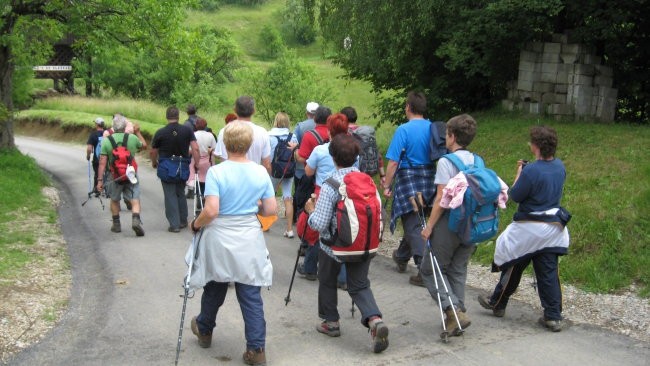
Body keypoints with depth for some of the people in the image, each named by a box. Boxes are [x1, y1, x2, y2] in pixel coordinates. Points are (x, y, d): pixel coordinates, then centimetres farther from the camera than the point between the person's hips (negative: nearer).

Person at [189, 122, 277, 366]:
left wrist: (196, 224, -3)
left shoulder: (216, 172, -14)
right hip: (250, 242, 1)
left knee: (214, 289, 20)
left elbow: (211, 211, -22)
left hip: (220, 240, -1)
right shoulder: (261, 172, -4)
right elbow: (271, 209, -2)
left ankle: (204, 330, 43)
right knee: (251, 296, 6)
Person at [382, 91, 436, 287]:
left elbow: (393, 162, -15)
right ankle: (402, 257, 38)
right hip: (429, 178, 6)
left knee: (413, 226, -2)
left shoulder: (404, 129, -13)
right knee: (414, 221, 20)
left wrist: (387, 185, -7)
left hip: (409, 180, -6)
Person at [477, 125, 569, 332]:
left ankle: (497, 303, 29)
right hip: (554, 228, 6)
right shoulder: (560, 167, 0)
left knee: (513, 266, 12)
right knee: (548, 272, 9)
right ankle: (553, 316, 10)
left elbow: (515, 196, -14)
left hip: (530, 229, -6)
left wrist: (519, 173, -2)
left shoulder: (531, 171, -23)